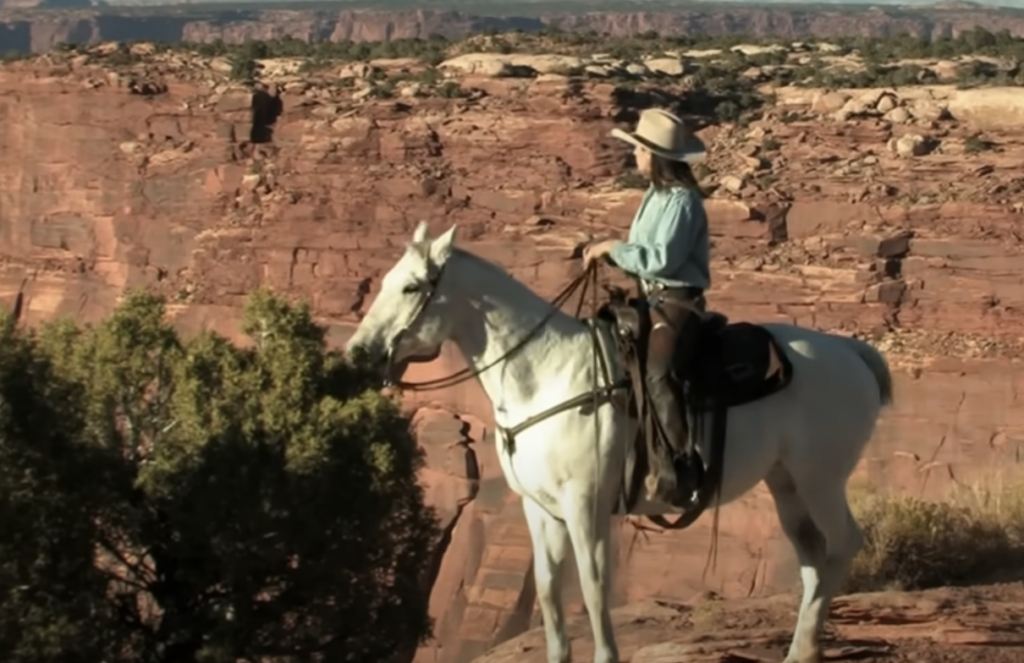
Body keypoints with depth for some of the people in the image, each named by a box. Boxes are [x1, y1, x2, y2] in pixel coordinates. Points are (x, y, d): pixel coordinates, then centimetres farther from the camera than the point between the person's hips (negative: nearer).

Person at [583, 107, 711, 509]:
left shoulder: (681, 201, -15)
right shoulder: (656, 195, 15)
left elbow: (662, 258, -22)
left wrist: (612, 247, -15)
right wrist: (609, 255, 1)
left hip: (677, 304, -11)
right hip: (652, 300, 11)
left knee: (657, 375, -32)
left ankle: (680, 471, -35)